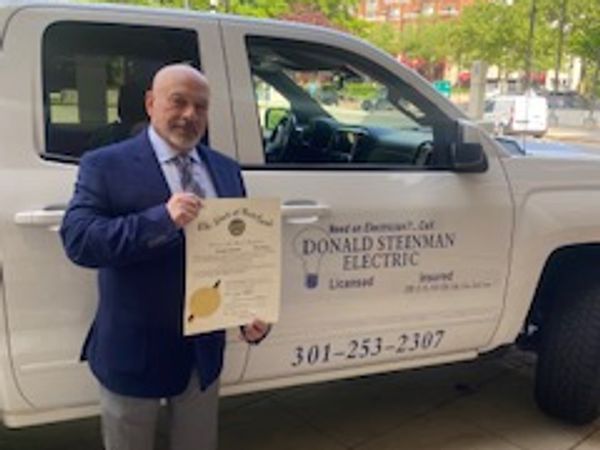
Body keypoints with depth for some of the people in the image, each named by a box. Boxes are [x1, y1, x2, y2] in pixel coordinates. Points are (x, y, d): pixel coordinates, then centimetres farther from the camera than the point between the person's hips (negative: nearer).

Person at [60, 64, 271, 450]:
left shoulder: (227, 170, 6)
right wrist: (161, 218, -33)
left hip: (205, 348, 4)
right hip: (134, 350, -4)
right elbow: (78, 240, -22)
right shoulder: (106, 165, -10)